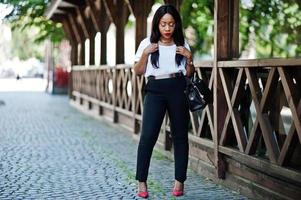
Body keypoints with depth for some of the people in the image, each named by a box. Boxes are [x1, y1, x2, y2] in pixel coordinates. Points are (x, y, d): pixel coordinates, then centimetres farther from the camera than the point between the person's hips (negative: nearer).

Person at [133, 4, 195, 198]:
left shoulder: (182, 44, 11)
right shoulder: (147, 43, 7)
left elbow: (190, 73, 14)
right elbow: (138, 71, 7)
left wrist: (189, 58, -4)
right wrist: (145, 54, -8)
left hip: (178, 89, 2)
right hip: (155, 90, -1)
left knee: (180, 135, 4)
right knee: (148, 135, -10)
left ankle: (179, 181, 13)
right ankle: (142, 181, -3)